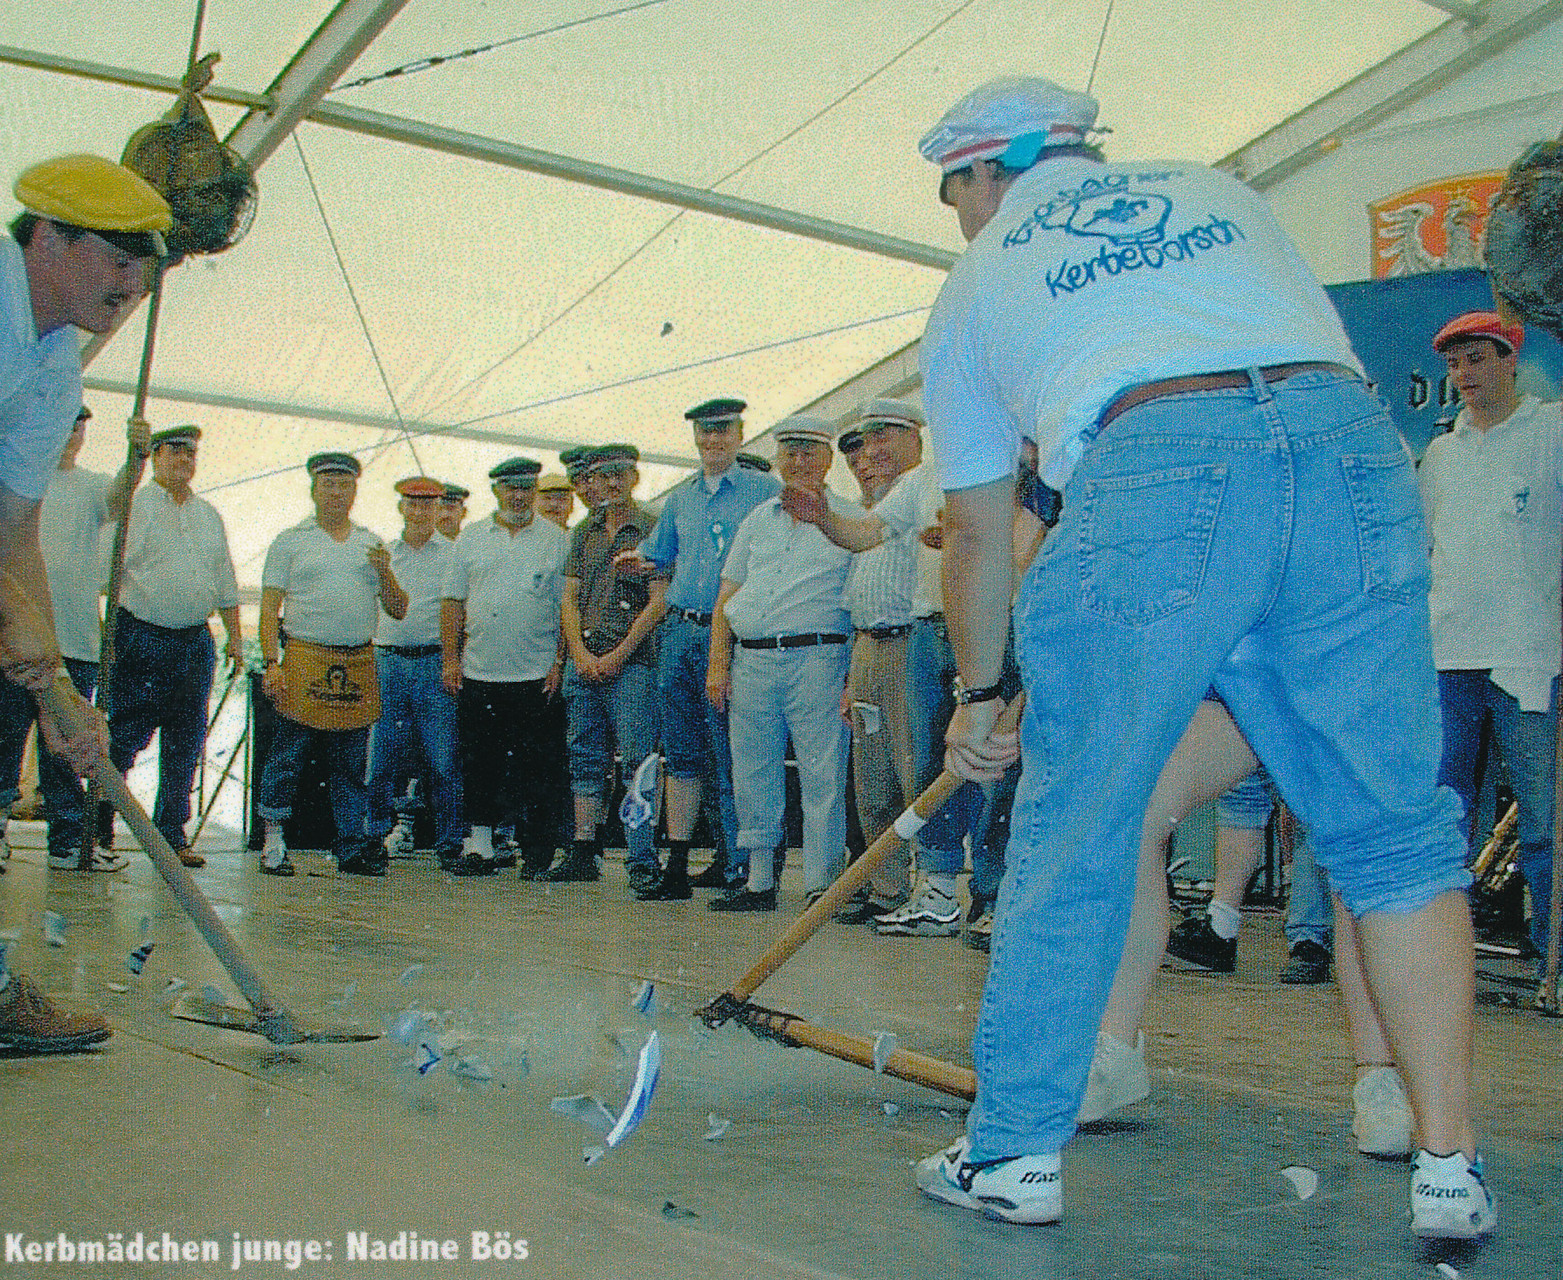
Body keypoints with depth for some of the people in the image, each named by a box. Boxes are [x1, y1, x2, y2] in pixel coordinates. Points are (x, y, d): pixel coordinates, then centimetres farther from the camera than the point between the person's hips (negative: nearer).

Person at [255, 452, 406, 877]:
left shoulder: (372, 545, 16)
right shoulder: (290, 541, 6)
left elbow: (398, 610, 15)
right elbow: (270, 607, 1)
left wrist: (385, 574, -4)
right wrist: (270, 662, -10)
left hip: (359, 664, 3)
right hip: (305, 659, -3)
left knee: (353, 765, 6)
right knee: (287, 758, -2)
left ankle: (352, 846, 12)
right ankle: (273, 844, 8)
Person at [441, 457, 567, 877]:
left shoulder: (555, 540, 3)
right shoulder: (472, 537, 11)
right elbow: (453, 601, 11)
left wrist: (560, 664, -6)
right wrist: (451, 658, 3)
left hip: (535, 675, -3)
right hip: (479, 671, 3)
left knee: (534, 764, 0)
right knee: (479, 763, 7)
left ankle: (538, 854, 6)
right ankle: (480, 846, 16)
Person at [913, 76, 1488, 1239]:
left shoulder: (977, 283, 24)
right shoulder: (1217, 191, 32)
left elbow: (977, 533, 24)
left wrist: (979, 693, 35)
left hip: (1152, 473, -3)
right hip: (1355, 450, 3)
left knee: (1073, 835, 9)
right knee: (1398, 830, 12)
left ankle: (1016, 1152, 17)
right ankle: (1450, 1167, 11)